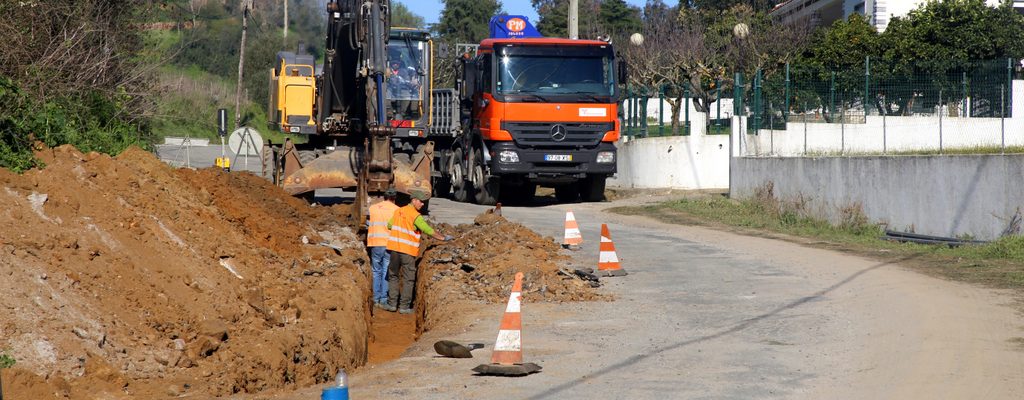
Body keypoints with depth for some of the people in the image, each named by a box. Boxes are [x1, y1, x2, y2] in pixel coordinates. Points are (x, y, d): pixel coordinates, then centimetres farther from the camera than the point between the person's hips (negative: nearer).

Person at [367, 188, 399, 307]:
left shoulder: (372, 208, 9)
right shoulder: (397, 210, 1)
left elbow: (368, 225, 10)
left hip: (375, 244, 2)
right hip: (390, 244, -2)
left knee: (376, 271, 13)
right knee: (387, 273, 4)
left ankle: (376, 299, 12)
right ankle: (384, 300, 3)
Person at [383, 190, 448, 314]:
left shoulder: (398, 211, 8)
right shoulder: (415, 215, -11)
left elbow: (389, 225, 15)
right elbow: (428, 230, -12)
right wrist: (442, 238, -4)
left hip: (395, 248, 6)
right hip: (408, 251, -6)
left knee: (393, 276, 15)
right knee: (408, 279, 2)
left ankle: (392, 303, 12)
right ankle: (404, 306, 2)